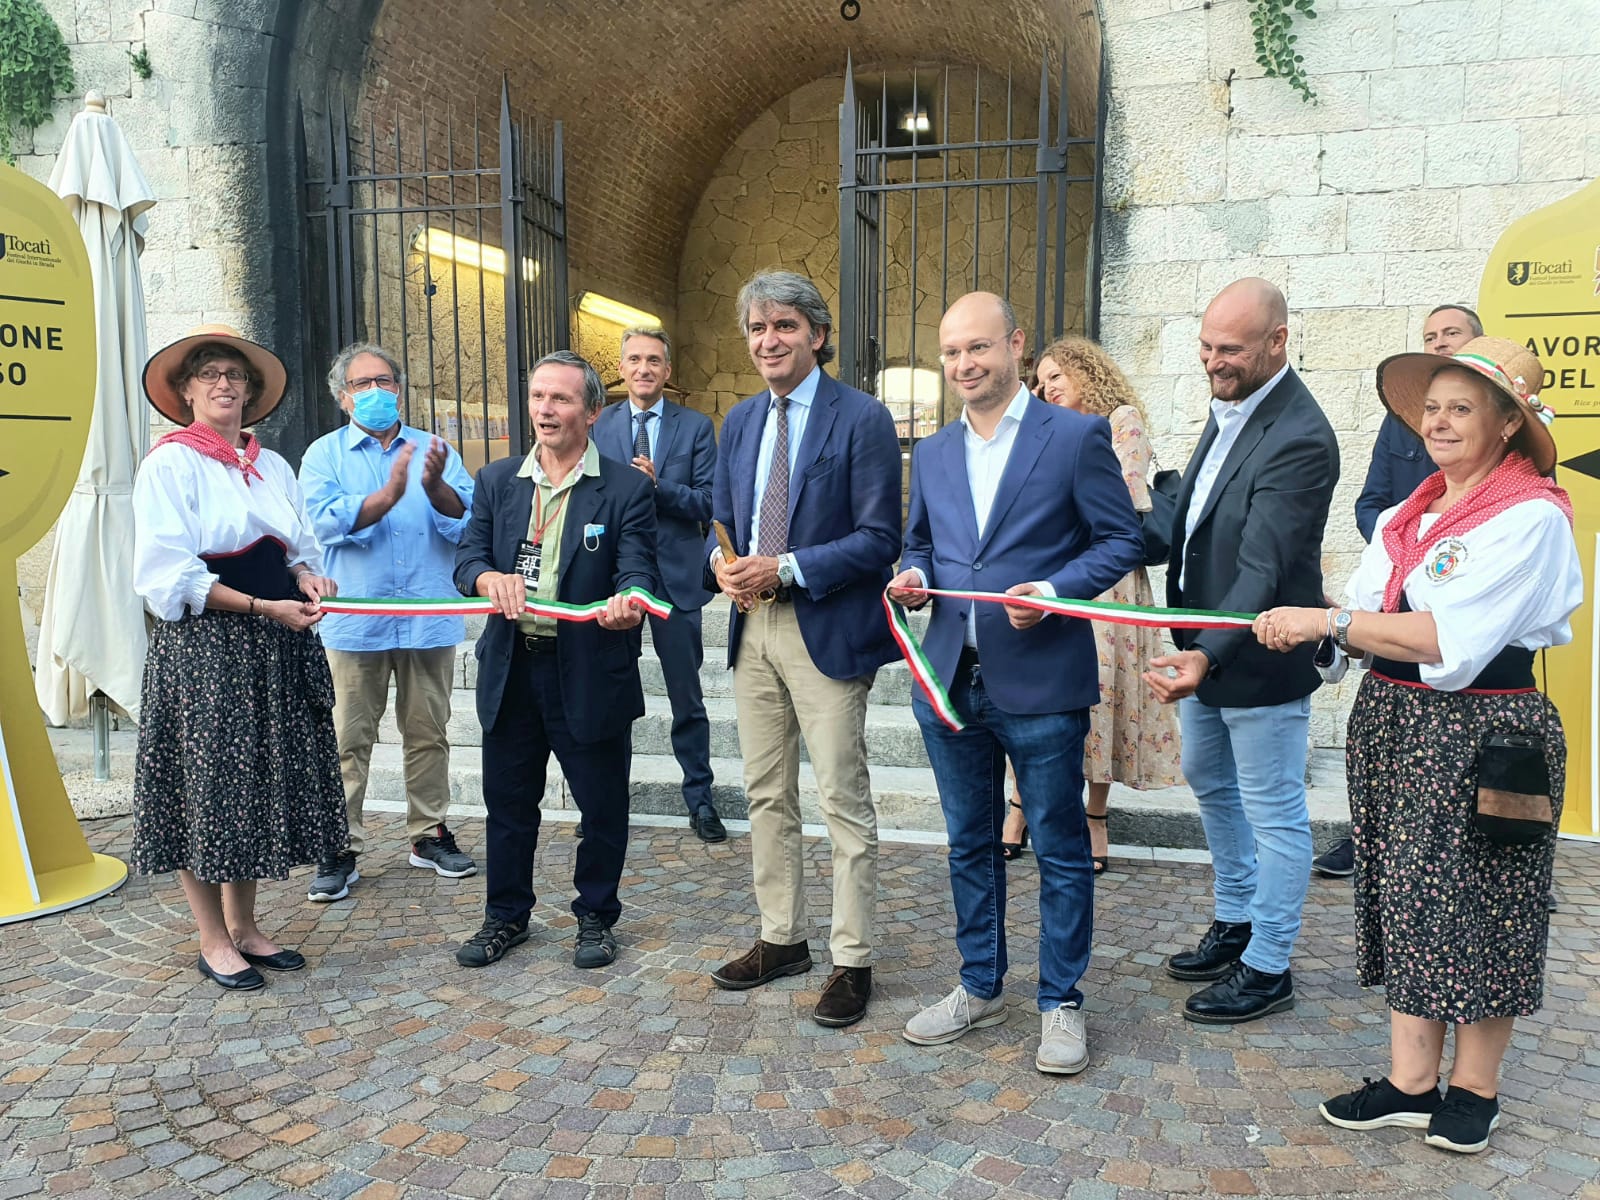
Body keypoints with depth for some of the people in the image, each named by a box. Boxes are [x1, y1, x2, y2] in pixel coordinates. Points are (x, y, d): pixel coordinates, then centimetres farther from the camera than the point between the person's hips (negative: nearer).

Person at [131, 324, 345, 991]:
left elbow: (299, 551, 18)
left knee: (260, 780, 10)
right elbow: (170, 573, -12)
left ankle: (244, 927, 24)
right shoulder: (171, 463, -5)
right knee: (207, 782, 1)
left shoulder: (273, 466, 14)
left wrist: (309, 581, -5)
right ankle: (214, 941, 15)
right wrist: (263, 607, -19)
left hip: (275, 650, 6)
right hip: (203, 645, -6)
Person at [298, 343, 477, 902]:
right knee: (348, 740, 3)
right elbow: (326, 521, -12)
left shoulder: (435, 450, 9)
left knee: (428, 733, 11)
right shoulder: (324, 454, 5)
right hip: (356, 622, -2)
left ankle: (429, 834, 24)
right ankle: (341, 847, 12)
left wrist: (436, 487, -23)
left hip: (430, 619, 2)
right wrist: (389, 494, -23)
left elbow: (468, 521, -4)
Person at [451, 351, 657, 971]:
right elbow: (468, 555, 3)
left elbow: (637, 570, -11)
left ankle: (596, 916, 30)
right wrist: (490, 578, -21)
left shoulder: (627, 488, -4)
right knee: (507, 799, 15)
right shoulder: (496, 481, 8)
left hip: (591, 673, -3)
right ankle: (506, 915, 34)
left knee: (602, 804, 9)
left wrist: (627, 602, -35)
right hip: (510, 669, 4)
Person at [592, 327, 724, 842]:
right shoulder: (598, 426, 5)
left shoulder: (696, 427, 1)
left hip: (675, 575, -1)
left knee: (687, 698, 6)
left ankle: (700, 798, 20)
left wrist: (658, 485, -20)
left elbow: (707, 503, -6)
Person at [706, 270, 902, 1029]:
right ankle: (780, 938, 31)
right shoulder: (740, 422, 12)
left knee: (843, 802, 1)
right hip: (753, 627, 7)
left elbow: (879, 538, -12)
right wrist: (723, 561, -6)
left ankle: (852, 961, 15)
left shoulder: (863, 419, -8)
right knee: (766, 794, 15)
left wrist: (785, 569, -19)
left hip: (827, 632, -6)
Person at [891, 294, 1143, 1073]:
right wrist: (912, 577, -1)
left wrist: (1055, 590, -19)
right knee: (969, 844, 16)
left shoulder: (1077, 437, -4)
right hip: (951, 680, 5)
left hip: (1041, 683, -5)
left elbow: (1121, 539, -4)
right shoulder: (932, 453, 12)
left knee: (1060, 849, 7)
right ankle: (980, 987, 33)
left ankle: (1060, 1002, 24)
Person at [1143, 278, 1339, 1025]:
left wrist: (1208, 655, -39)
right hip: (1203, 642, 10)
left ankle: (1267, 968, 24)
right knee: (1209, 782, 23)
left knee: (1273, 814, 7)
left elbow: (1263, 571, -30)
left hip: (1258, 656, -9)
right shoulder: (1230, 404, 3)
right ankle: (1235, 923, 43)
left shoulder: (1299, 439, -25)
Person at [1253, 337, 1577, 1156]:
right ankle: (1410, 1082, 23)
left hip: (1480, 734, -7)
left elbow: (1448, 638, -22)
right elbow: (1362, 616, 4)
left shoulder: (1532, 518, -12)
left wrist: (1329, 620, -20)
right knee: (1405, 902, 11)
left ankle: (1474, 1086, 26)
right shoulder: (1410, 514, 11)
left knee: (1475, 906, 7)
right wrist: (1294, 631, -15)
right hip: (1390, 721, 7)